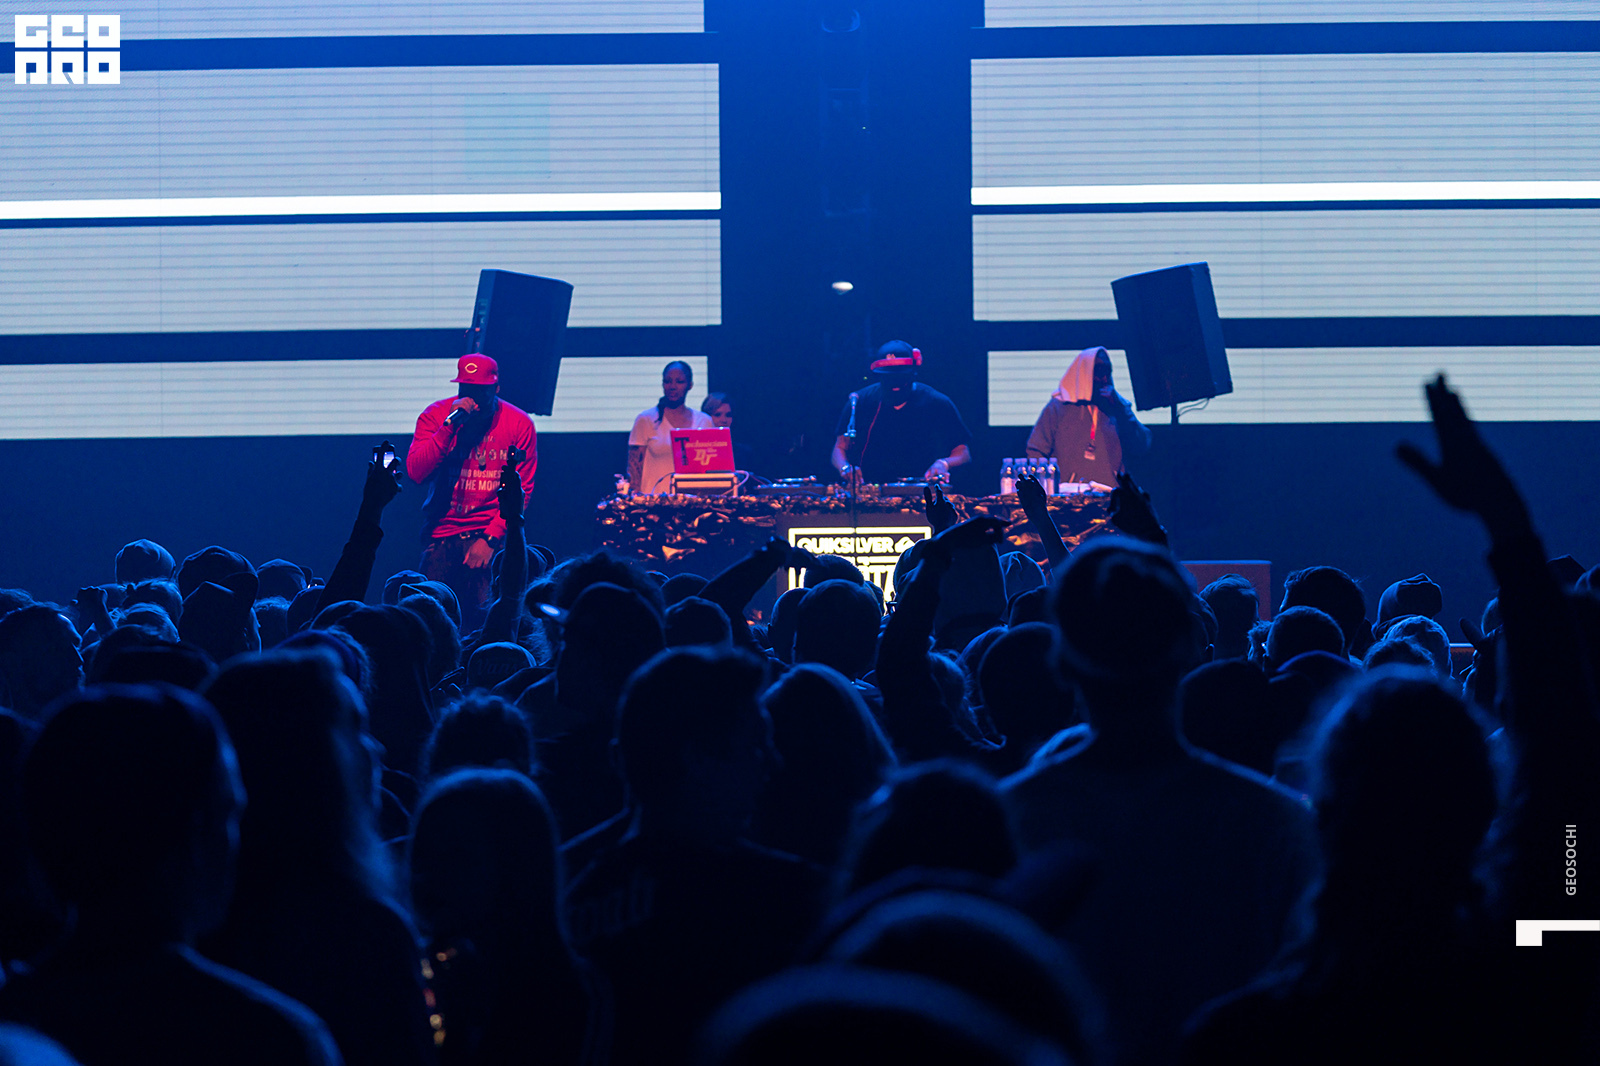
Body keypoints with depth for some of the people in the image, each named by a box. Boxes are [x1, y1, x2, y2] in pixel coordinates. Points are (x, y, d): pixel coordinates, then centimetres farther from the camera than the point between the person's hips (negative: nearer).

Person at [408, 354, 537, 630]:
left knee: (482, 614, -14)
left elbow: (522, 491, -2)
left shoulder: (519, 424, -1)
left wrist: (490, 538, -12)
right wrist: (450, 424, -18)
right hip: (441, 532, 1)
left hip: (490, 532, -1)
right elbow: (416, 472, -10)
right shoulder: (435, 415, 2)